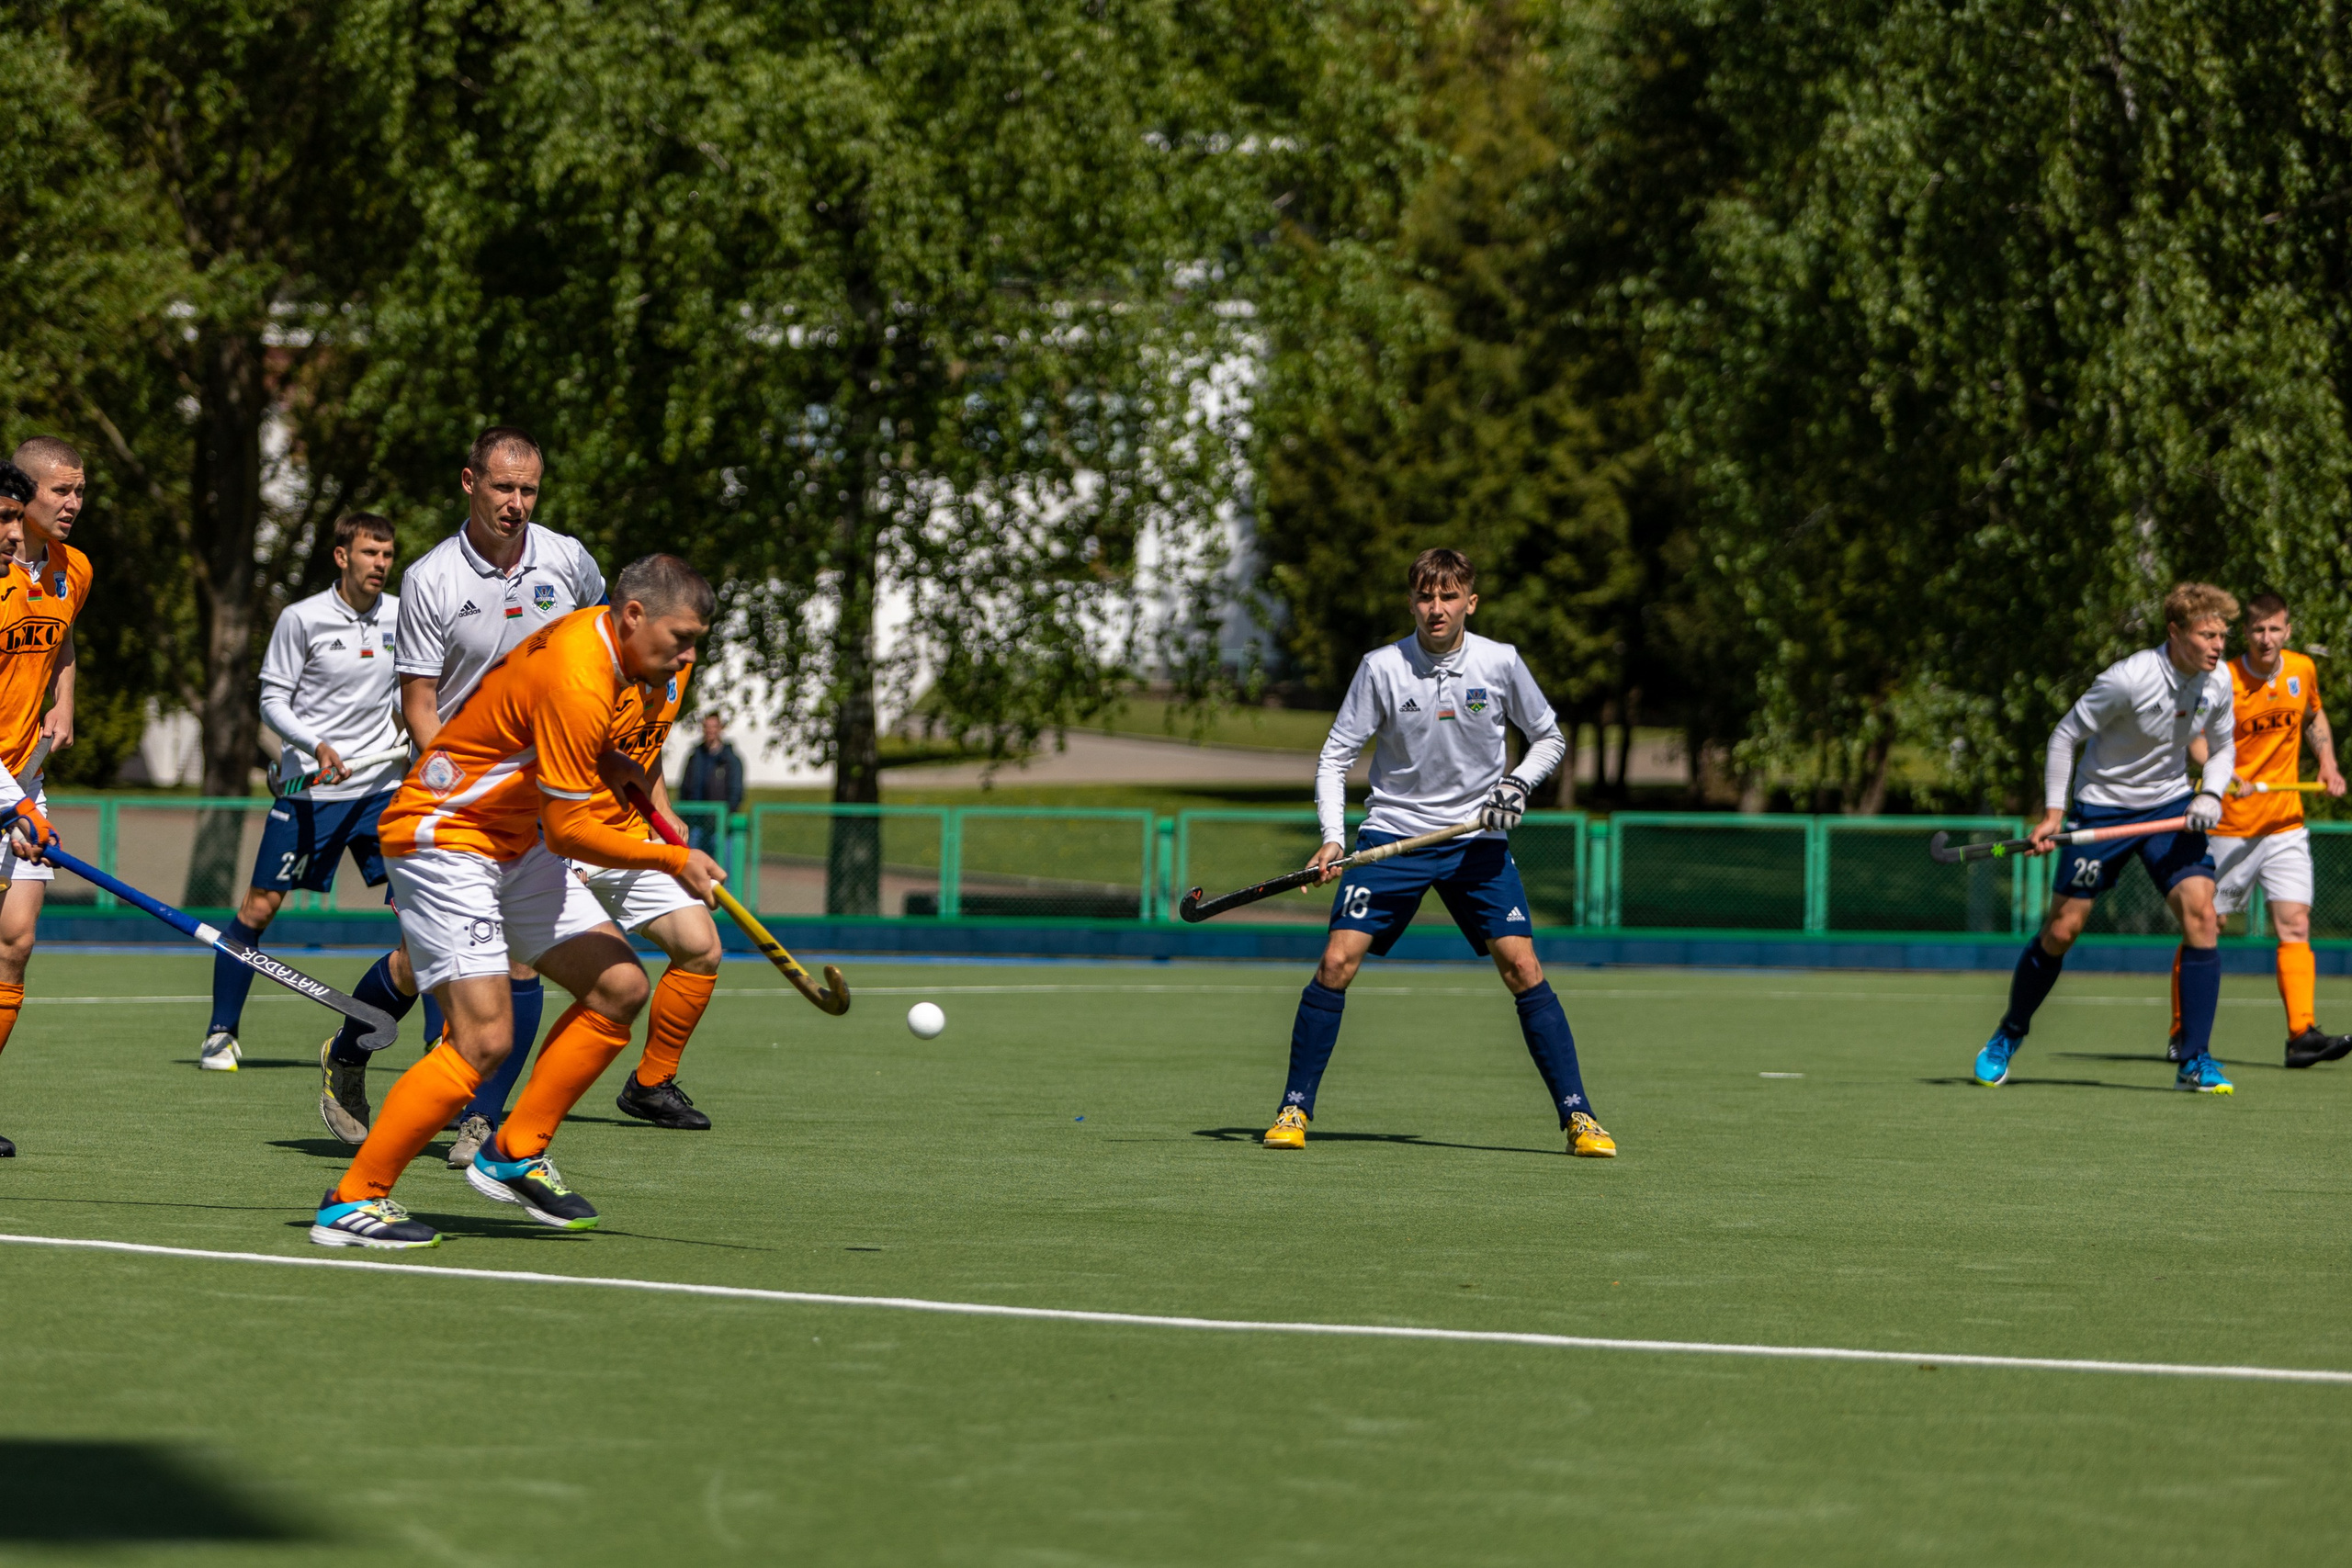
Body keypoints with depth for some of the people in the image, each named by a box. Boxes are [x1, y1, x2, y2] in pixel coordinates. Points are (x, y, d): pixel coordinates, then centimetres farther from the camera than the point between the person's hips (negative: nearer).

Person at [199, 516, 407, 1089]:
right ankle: (221, 1033, 15)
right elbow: (273, 701, -5)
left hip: (380, 784, 3)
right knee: (259, 907, 0)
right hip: (308, 785, -3)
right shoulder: (301, 619, -9)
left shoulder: (400, 617, 4)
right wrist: (317, 746, -19)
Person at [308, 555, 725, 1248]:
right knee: (484, 1039, -18)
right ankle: (350, 1202, -10)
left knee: (619, 985, 1)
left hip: (514, 843, 10)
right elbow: (569, 831, -23)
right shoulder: (576, 683, -26)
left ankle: (514, 1154, 10)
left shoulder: (594, 632, 5)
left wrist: (609, 763, 7)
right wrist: (671, 860, -15)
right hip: (443, 839, -10)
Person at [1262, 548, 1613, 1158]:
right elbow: (1336, 755, -2)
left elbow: (1549, 737, 10)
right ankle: (1295, 1109, 1)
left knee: (1522, 966, -11)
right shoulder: (1382, 668, -7)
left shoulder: (1500, 663, -4)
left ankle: (1577, 1117, -4)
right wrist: (1332, 837, -15)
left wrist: (1519, 784, -9)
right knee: (1337, 962, -12)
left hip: (1478, 841, 0)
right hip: (1394, 833, 0)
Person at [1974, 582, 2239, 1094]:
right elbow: (2066, 735, -13)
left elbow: (2223, 746, 10)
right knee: (2062, 929, -1)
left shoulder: (2217, 682, -7)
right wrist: (2052, 813, -17)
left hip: (2170, 807, 4)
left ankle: (2195, 1062, -9)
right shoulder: (2127, 680, -25)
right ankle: (2008, 1036, 25)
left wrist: (2210, 796, -10)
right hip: (2102, 808, -4)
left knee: (2202, 916, -14)